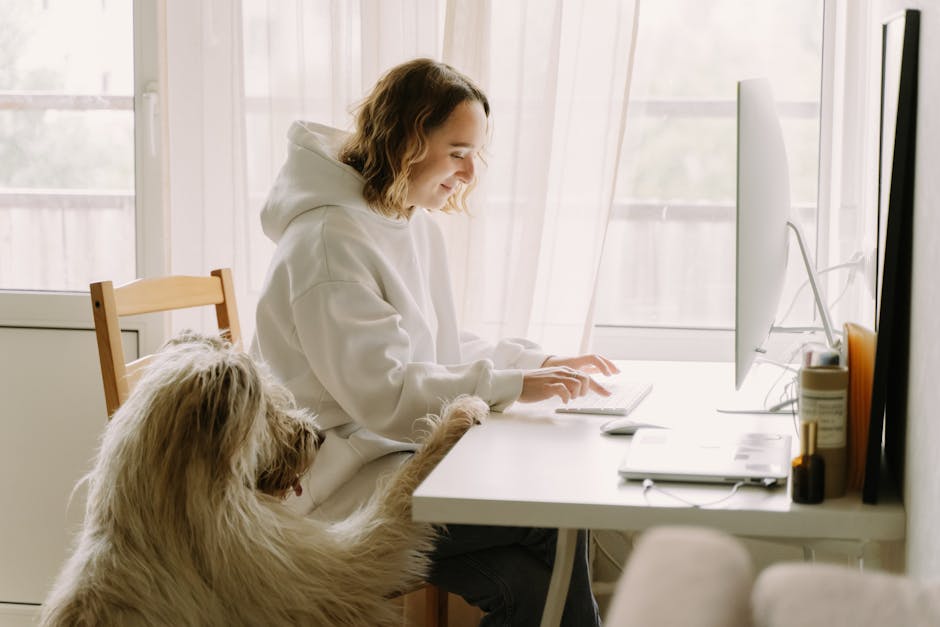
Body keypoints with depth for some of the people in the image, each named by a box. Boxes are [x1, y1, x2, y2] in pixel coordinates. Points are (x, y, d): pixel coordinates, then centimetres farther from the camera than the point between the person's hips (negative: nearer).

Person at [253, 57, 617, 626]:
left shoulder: (417, 226, 13)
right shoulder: (329, 240, -17)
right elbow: (383, 393, -23)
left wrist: (542, 363, 5)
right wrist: (513, 385, -24)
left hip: (406, 455, 9)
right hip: (342, 489, -9)